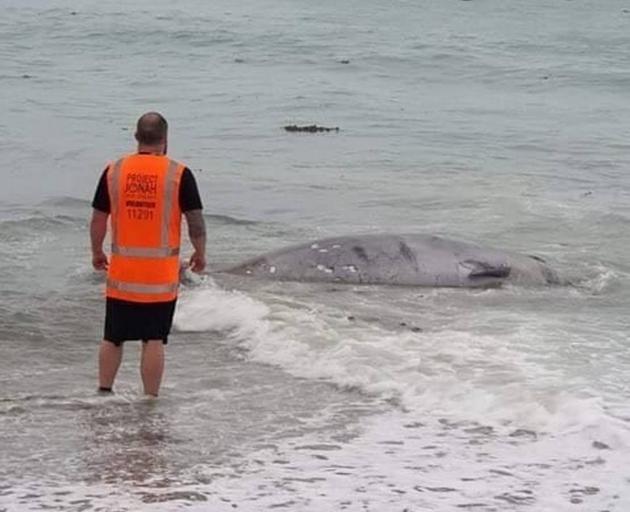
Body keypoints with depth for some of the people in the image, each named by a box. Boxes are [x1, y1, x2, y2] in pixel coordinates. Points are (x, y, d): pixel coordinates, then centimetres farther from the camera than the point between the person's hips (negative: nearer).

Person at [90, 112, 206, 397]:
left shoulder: (114, 171, -2)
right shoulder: (179, 174, -8)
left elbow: (98, 219, 3)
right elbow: (196, 222, -7)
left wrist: (96, 253, 19)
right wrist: (200, 254, 9)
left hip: (122, 272, 2)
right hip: (161, 275, -2)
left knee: (113, 338, 14)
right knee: (154, 341, 3)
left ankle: (104, 393, 21)